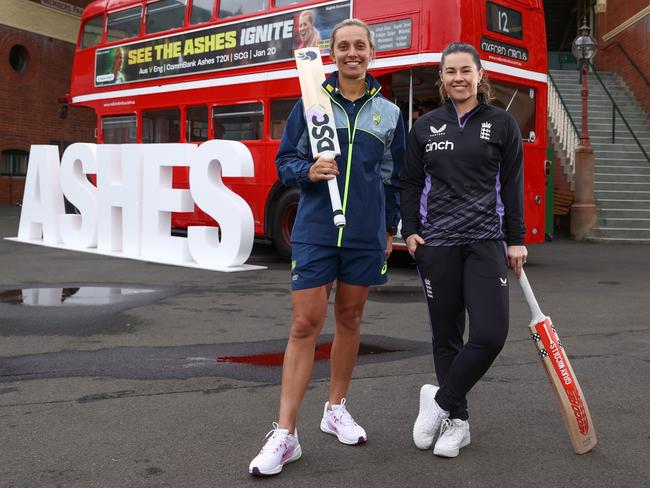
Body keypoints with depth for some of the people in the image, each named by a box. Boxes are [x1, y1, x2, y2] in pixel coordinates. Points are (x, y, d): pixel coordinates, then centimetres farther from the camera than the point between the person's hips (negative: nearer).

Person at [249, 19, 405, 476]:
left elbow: (396, 177, 13)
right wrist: (308, 172, -15)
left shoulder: (389, 112, 8)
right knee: (306, 324, -6)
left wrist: (390, 229, 11)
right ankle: (285, 434, -3)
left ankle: (337, 408, 30)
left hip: (366, 235, 2)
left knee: (349, 318, 12)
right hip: (315, 231, -2)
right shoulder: (310, 104, 3)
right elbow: (285, 161, 5)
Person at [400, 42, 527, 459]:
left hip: (486, 241, -1)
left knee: (490, 334, -13)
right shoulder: (425, 127, 9)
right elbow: (411, 184, 12)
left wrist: (516, 239, 1)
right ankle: (457, 421, 17)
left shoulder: (502, 124, 5)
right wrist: (410, 231, 2)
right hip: (436, 243, 1)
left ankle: (440, 400, 7)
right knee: (446, 336, 5)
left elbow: (513, 186, 4)